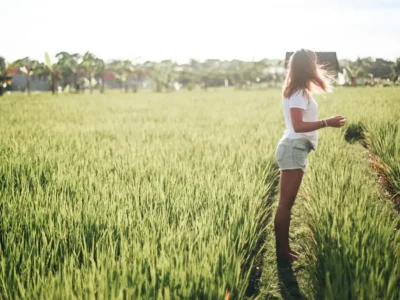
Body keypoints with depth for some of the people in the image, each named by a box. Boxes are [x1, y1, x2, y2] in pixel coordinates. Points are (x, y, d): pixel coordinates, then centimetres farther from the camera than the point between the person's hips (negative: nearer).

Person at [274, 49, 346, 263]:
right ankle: (281, 252, -2)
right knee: (285, 203, -6)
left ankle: (284, 248, 17)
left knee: (286, 203, 11)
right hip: (293, 149, -10)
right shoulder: (299, 92, -13)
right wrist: (327, 123, -28)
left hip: (296, 149, 10)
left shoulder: (299, 91, 17)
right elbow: (298, 125, -23)